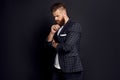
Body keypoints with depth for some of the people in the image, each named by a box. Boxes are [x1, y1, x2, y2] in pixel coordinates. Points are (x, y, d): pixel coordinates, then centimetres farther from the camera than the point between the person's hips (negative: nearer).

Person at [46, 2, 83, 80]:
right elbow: (48, 43, 10)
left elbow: (67, 47, -22)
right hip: (57, 69, 7)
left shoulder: (75, 26, -12)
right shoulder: (58, 27, 12)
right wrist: (52, 33, -7)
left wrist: (54, 44, -3)